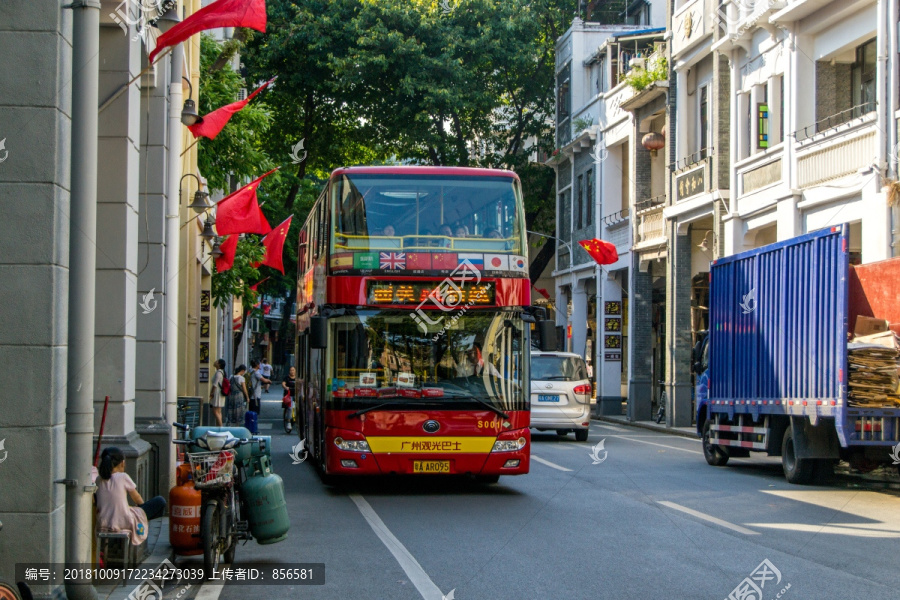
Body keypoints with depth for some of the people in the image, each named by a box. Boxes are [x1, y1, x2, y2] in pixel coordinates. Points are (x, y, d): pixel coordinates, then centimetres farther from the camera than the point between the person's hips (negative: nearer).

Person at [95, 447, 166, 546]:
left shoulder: (99, 480, 2)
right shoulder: (123, 477, -10)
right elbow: (138, 499, 3)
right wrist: (143, 506, 26)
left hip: (103, 524, 7)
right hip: (124, 523, -7)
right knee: (160, 502, 7)